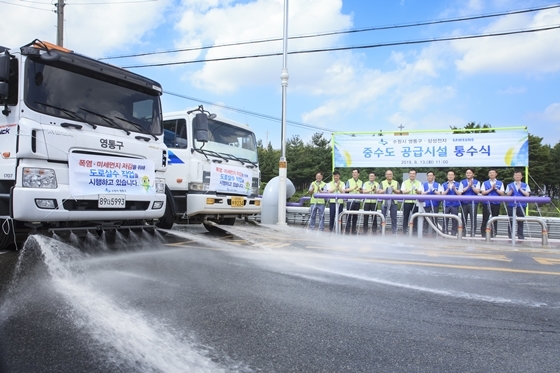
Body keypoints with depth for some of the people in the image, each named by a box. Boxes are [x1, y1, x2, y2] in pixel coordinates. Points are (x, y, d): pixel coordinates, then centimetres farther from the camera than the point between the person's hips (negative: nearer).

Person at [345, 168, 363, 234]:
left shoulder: (361, 182, 15)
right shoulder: (349, 181, 7)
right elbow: (346, 190, -4)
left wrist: (360, 190, -10)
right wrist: (354, 188, -14)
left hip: (357, 201, 3)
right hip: (350, 201, -3)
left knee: (355, 216, 6)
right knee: (349, 216, -4)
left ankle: (354, 230, 13)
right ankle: (347, 230, -1)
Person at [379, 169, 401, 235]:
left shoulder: (396, 183, 13)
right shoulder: (382, 183, 9)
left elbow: (399, 192, 4)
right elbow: (380, 192, -4)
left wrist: (393, 190, -11)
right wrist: (386, 190, -15)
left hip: (393, 202, 1)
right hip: (385, 202, -1)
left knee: (394, 218, 2)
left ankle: (394, 232, 9)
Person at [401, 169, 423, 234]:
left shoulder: (419, 183, 13)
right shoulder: (405, 182, 8)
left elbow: (420, 192, 0)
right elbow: (403, 192, -5)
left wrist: (416, 190, -22)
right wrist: (410, 190, -24)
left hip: (415, 202, 1)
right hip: (407, 202, -1)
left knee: (415, 217, 2)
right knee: (405, 217, 1)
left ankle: (414, 231, 9)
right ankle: (404, 231, 9)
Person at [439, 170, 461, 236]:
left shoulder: (458, 184, 7)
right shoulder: (444, 185, 10)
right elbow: (442, 194, 2)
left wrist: (454, 188, -13)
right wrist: (448, 189, -10)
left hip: (455, 204, -1)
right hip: (446, 204, 1)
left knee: (454, 220, 1)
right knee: (445, 220, 1)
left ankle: (454, 233, 7)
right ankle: (445, 233, 7)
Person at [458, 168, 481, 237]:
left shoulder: (477, 182, 9)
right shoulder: (462, 182, 11)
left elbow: (477, 191, -4)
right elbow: (460, 192, 0)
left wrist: (472, 186, -14)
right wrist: (468, 186, -7)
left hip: (473, 202, -1)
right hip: (464, 202, 2)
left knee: (473, 218, -5)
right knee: (463, 218, 4)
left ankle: (473, 233, 0)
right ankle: (463, 233, 12)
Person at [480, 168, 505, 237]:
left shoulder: (500, 183, 9)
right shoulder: (485, 183, 9)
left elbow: (502, 193, 2)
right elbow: (483, 192, -2)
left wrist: (495, 189, -10)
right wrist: (491, 189, -8)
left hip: (496, 203, 1)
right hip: (486, 203, -1)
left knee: (494, 219, 5)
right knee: (485, 219, -1)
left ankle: (493, 234, 12)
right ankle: (483, 234, 4)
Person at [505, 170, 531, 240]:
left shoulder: (525, 185, 9)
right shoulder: (510, 185, 11)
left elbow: (527, 194, -3)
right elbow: (507, 194, 2)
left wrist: (520, 189, -9)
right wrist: (511, 190, -15)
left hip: (521, 205, 0)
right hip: (511, 205, 0)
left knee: (520, 221, 2)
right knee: (511, 221, 2)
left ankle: (520, 235, 8)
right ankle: (510, 235, 8)